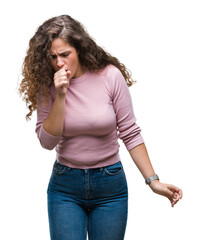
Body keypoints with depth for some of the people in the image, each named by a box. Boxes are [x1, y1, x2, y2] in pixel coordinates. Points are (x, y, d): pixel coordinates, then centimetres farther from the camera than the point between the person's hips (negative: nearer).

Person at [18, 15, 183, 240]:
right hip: (65, 187, 1)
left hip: (110, 186, -1)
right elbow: (47, 141, -10)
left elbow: (130, 133, -6)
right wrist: (60, 96, -20)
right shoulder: (47, 84, -5)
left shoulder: (110, 76, -11)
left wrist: (153, 181, -11)